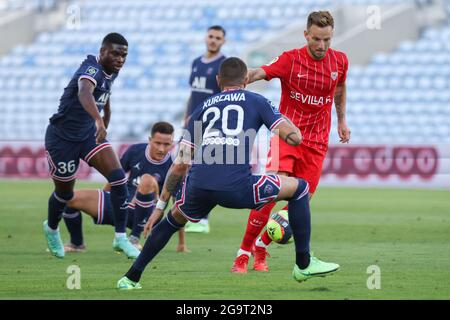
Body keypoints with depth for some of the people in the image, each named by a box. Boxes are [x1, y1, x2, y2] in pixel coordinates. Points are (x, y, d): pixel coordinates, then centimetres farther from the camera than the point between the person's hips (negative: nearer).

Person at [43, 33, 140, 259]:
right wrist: (99, 121, -67)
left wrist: (104, 128, 30)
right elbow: (84, 93, -51)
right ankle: (51, 229, 42)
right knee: (65, 192, 10)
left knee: (118, 178, -11)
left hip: (89, 134, 7)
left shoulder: (112, 72, 1)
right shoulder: (92, 70, -28)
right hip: (62, 137, -7)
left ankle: (121, 238, -4)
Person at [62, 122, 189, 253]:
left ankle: (134, 238, -23)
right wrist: (102, 198, 26)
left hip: (141, 213, -4)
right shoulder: (135, 151, -3)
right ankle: (76, 244, 16)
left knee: (147, 180, -36)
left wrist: (182, 244, -7)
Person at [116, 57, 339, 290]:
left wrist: (161, 205, 30)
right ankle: (304, 265, 20)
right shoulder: (257, 101, 19)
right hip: (236, 186, -4)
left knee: (174, 219, 36)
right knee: (298, 188, 19)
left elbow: (180, 165, 25)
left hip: (198, 186, 4)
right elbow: (294, 137, 10)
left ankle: (130, 278, 31)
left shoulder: (203, 108, 27)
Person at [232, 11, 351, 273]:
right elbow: (262, 72, -28)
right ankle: (243, 254, -12)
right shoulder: (290, 59, -11)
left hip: (316, 141, 4)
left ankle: (261, 248, 18)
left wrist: (342, 120, 23)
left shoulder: (340, 61, 2)